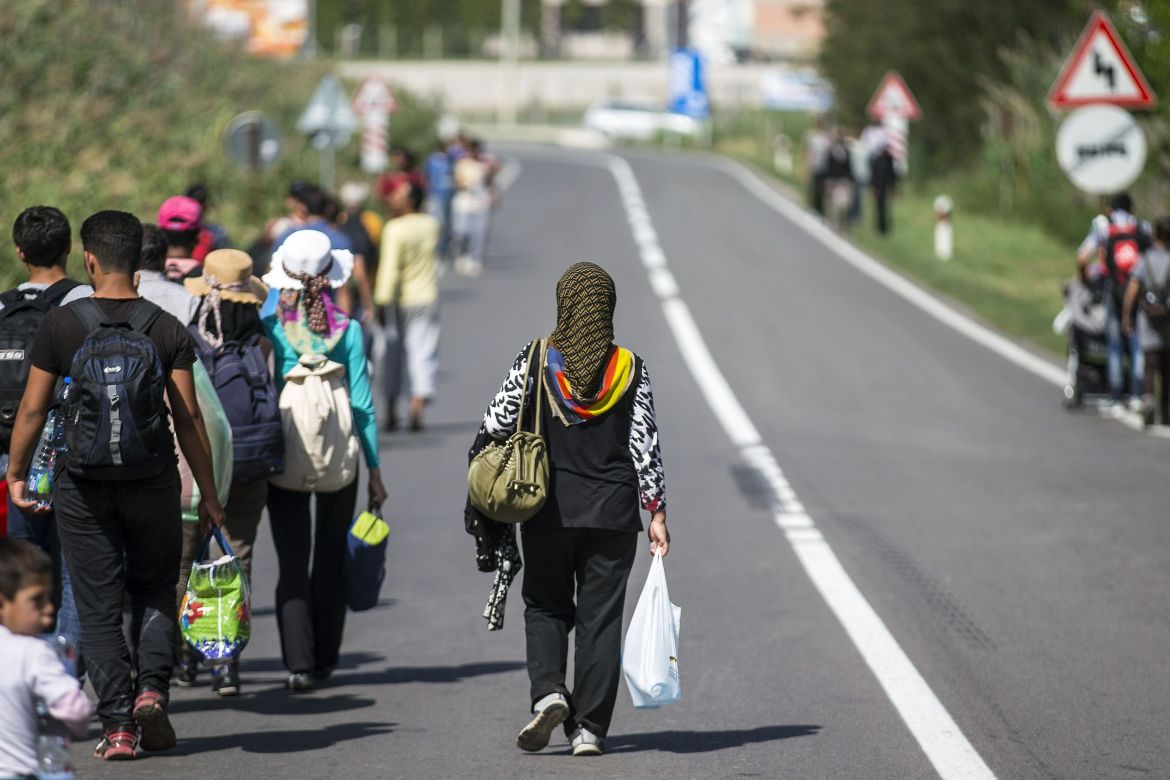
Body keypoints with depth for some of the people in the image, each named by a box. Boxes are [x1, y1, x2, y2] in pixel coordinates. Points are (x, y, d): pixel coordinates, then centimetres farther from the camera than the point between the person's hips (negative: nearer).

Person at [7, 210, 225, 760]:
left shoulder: (61, 325, -6)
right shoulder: (166, 329, -3)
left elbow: (33, 409, -3)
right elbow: (188, 416, -3)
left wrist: (15, 473, 11)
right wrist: (208, 494, 4)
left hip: (83, 487, -1)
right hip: (152, 482, 1)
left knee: (98, 608, 6)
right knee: (155, 589, 19)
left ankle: (117, 727, 2)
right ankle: (151, 689, -2)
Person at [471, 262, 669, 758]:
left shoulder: (535, 362, -6)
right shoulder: (629, 369, -3)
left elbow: (497, 424, -4)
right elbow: (646, 445, -3)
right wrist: (657, 513, 3)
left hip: (549, 510, 0)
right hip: (614, 512, 0)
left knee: (545, 606, 14)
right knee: (601, 616, 6)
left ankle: (548, 691, -10)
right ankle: (589, 727, 3)